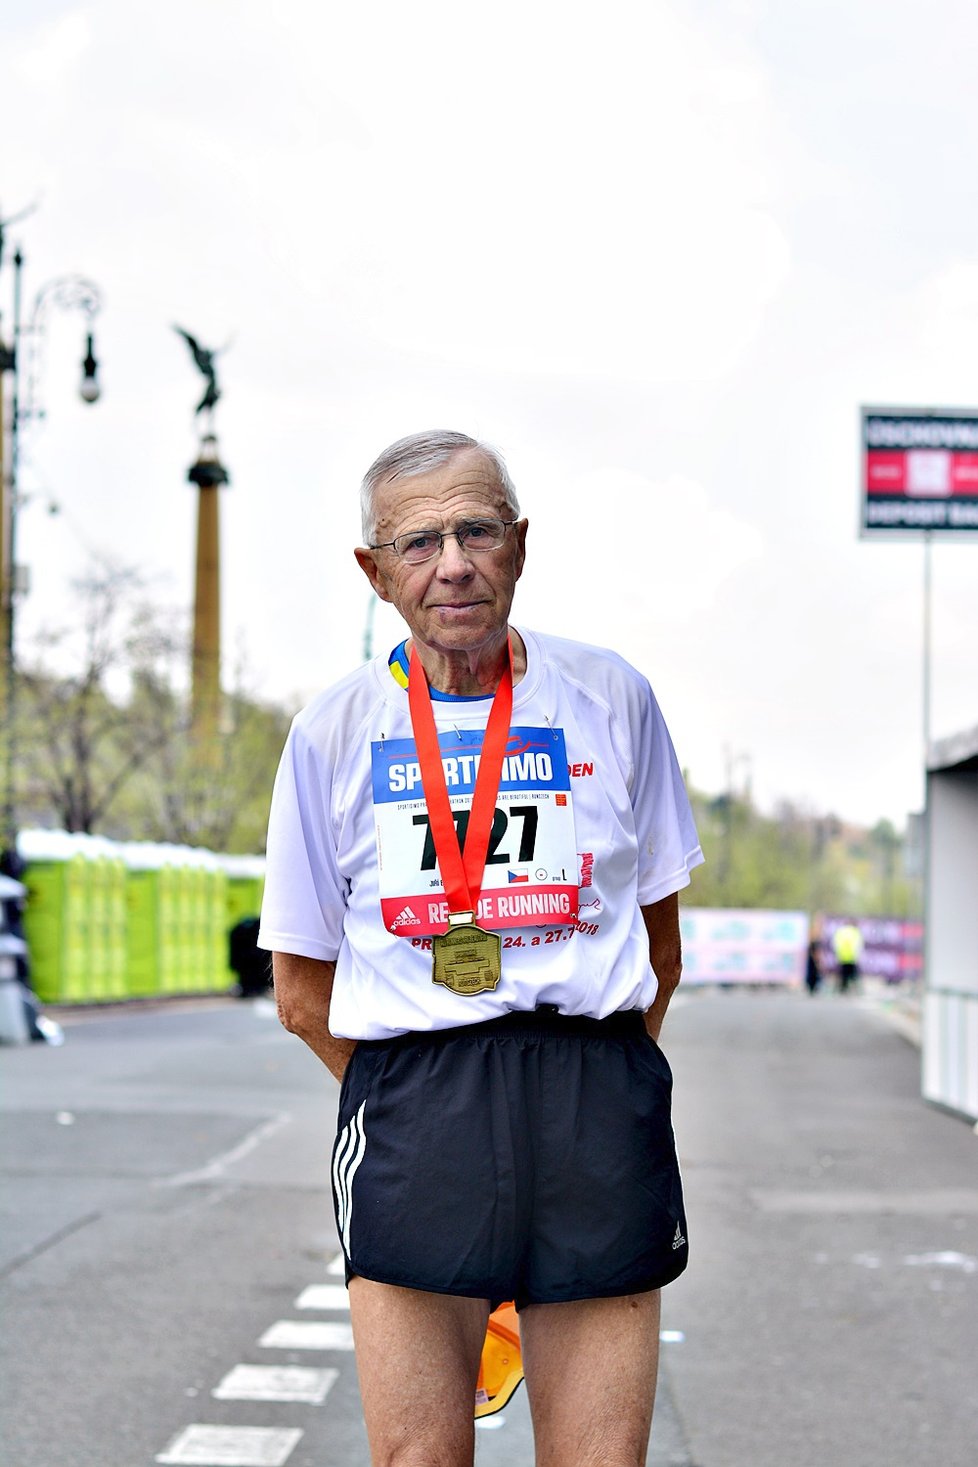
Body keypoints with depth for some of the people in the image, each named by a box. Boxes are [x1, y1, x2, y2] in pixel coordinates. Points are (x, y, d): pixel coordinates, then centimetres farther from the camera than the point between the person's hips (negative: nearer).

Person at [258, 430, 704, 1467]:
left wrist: (587, 1076, 11)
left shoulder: (610, 698, 8)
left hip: (598, 1101, 0)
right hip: (402, 1101, 0)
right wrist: (416, 1099, 8)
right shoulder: (333, 730, 7)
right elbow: (303, 993, 12)